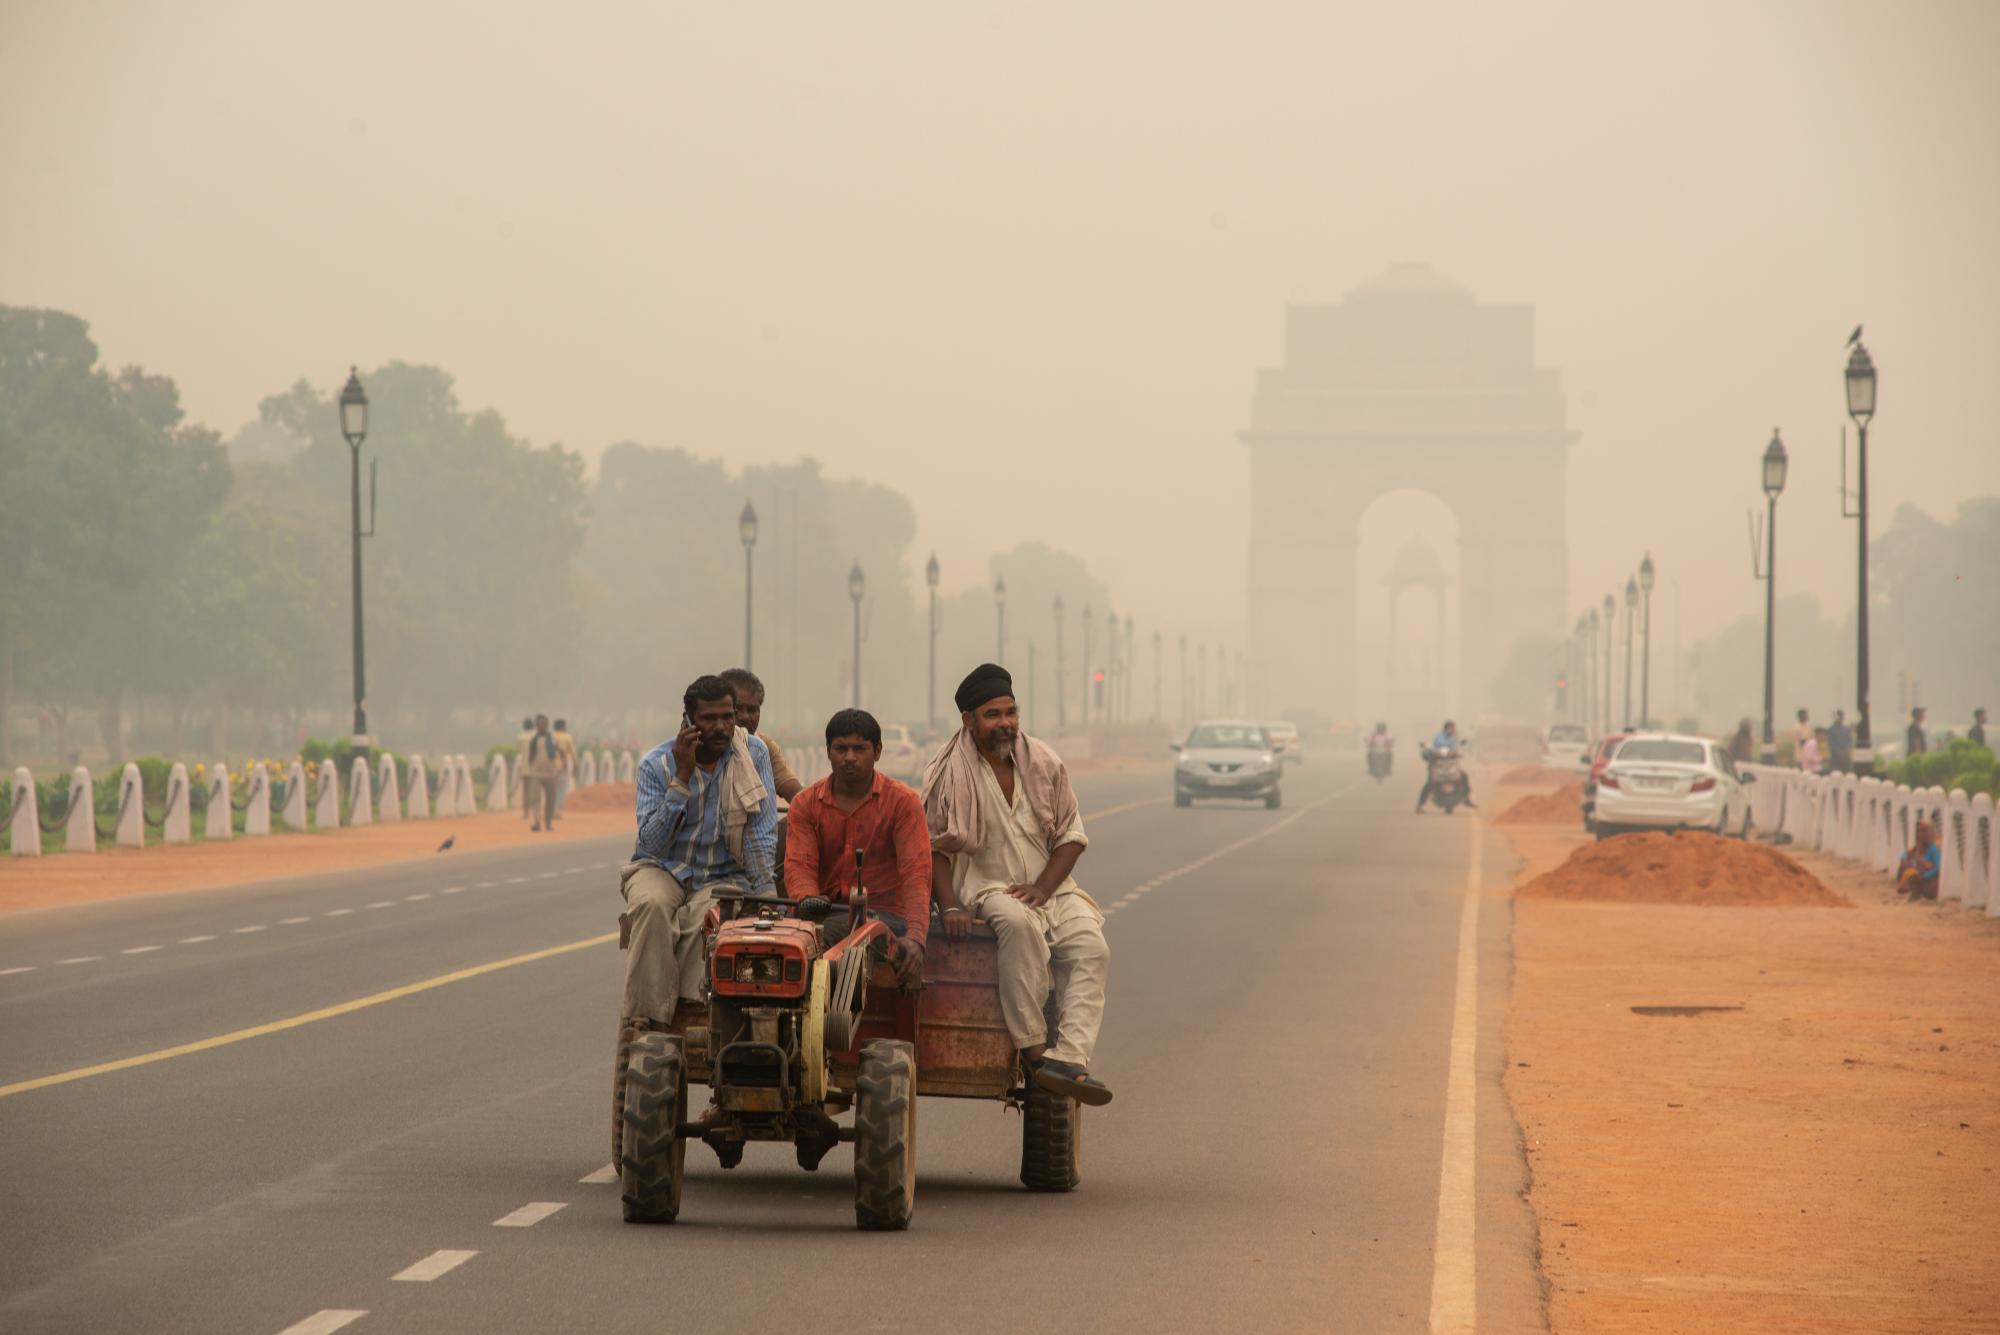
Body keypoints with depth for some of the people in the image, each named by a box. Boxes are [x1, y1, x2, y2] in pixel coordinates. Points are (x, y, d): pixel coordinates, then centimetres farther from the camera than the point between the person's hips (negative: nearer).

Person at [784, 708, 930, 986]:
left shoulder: (902, 801, 2)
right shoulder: (806, 804, 11)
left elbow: (916, 873, -9)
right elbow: (799, 866, -3)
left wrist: (915, 937, -26)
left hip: (884, 913, -3)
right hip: (828, 914, 3)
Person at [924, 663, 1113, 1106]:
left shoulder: (1044, 763, 7)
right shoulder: (949, 774, -1)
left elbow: (1071, 834, 9)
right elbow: (936, 848, 2)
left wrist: (1042, 888, -8)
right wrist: (950, 907, -14)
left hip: (1049, 888, 4)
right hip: (984, 886, -4)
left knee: (1091, 950, -23)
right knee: (1019, 923, -37)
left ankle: (1069, 1059, -35)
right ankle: (1033, 1048, -35)